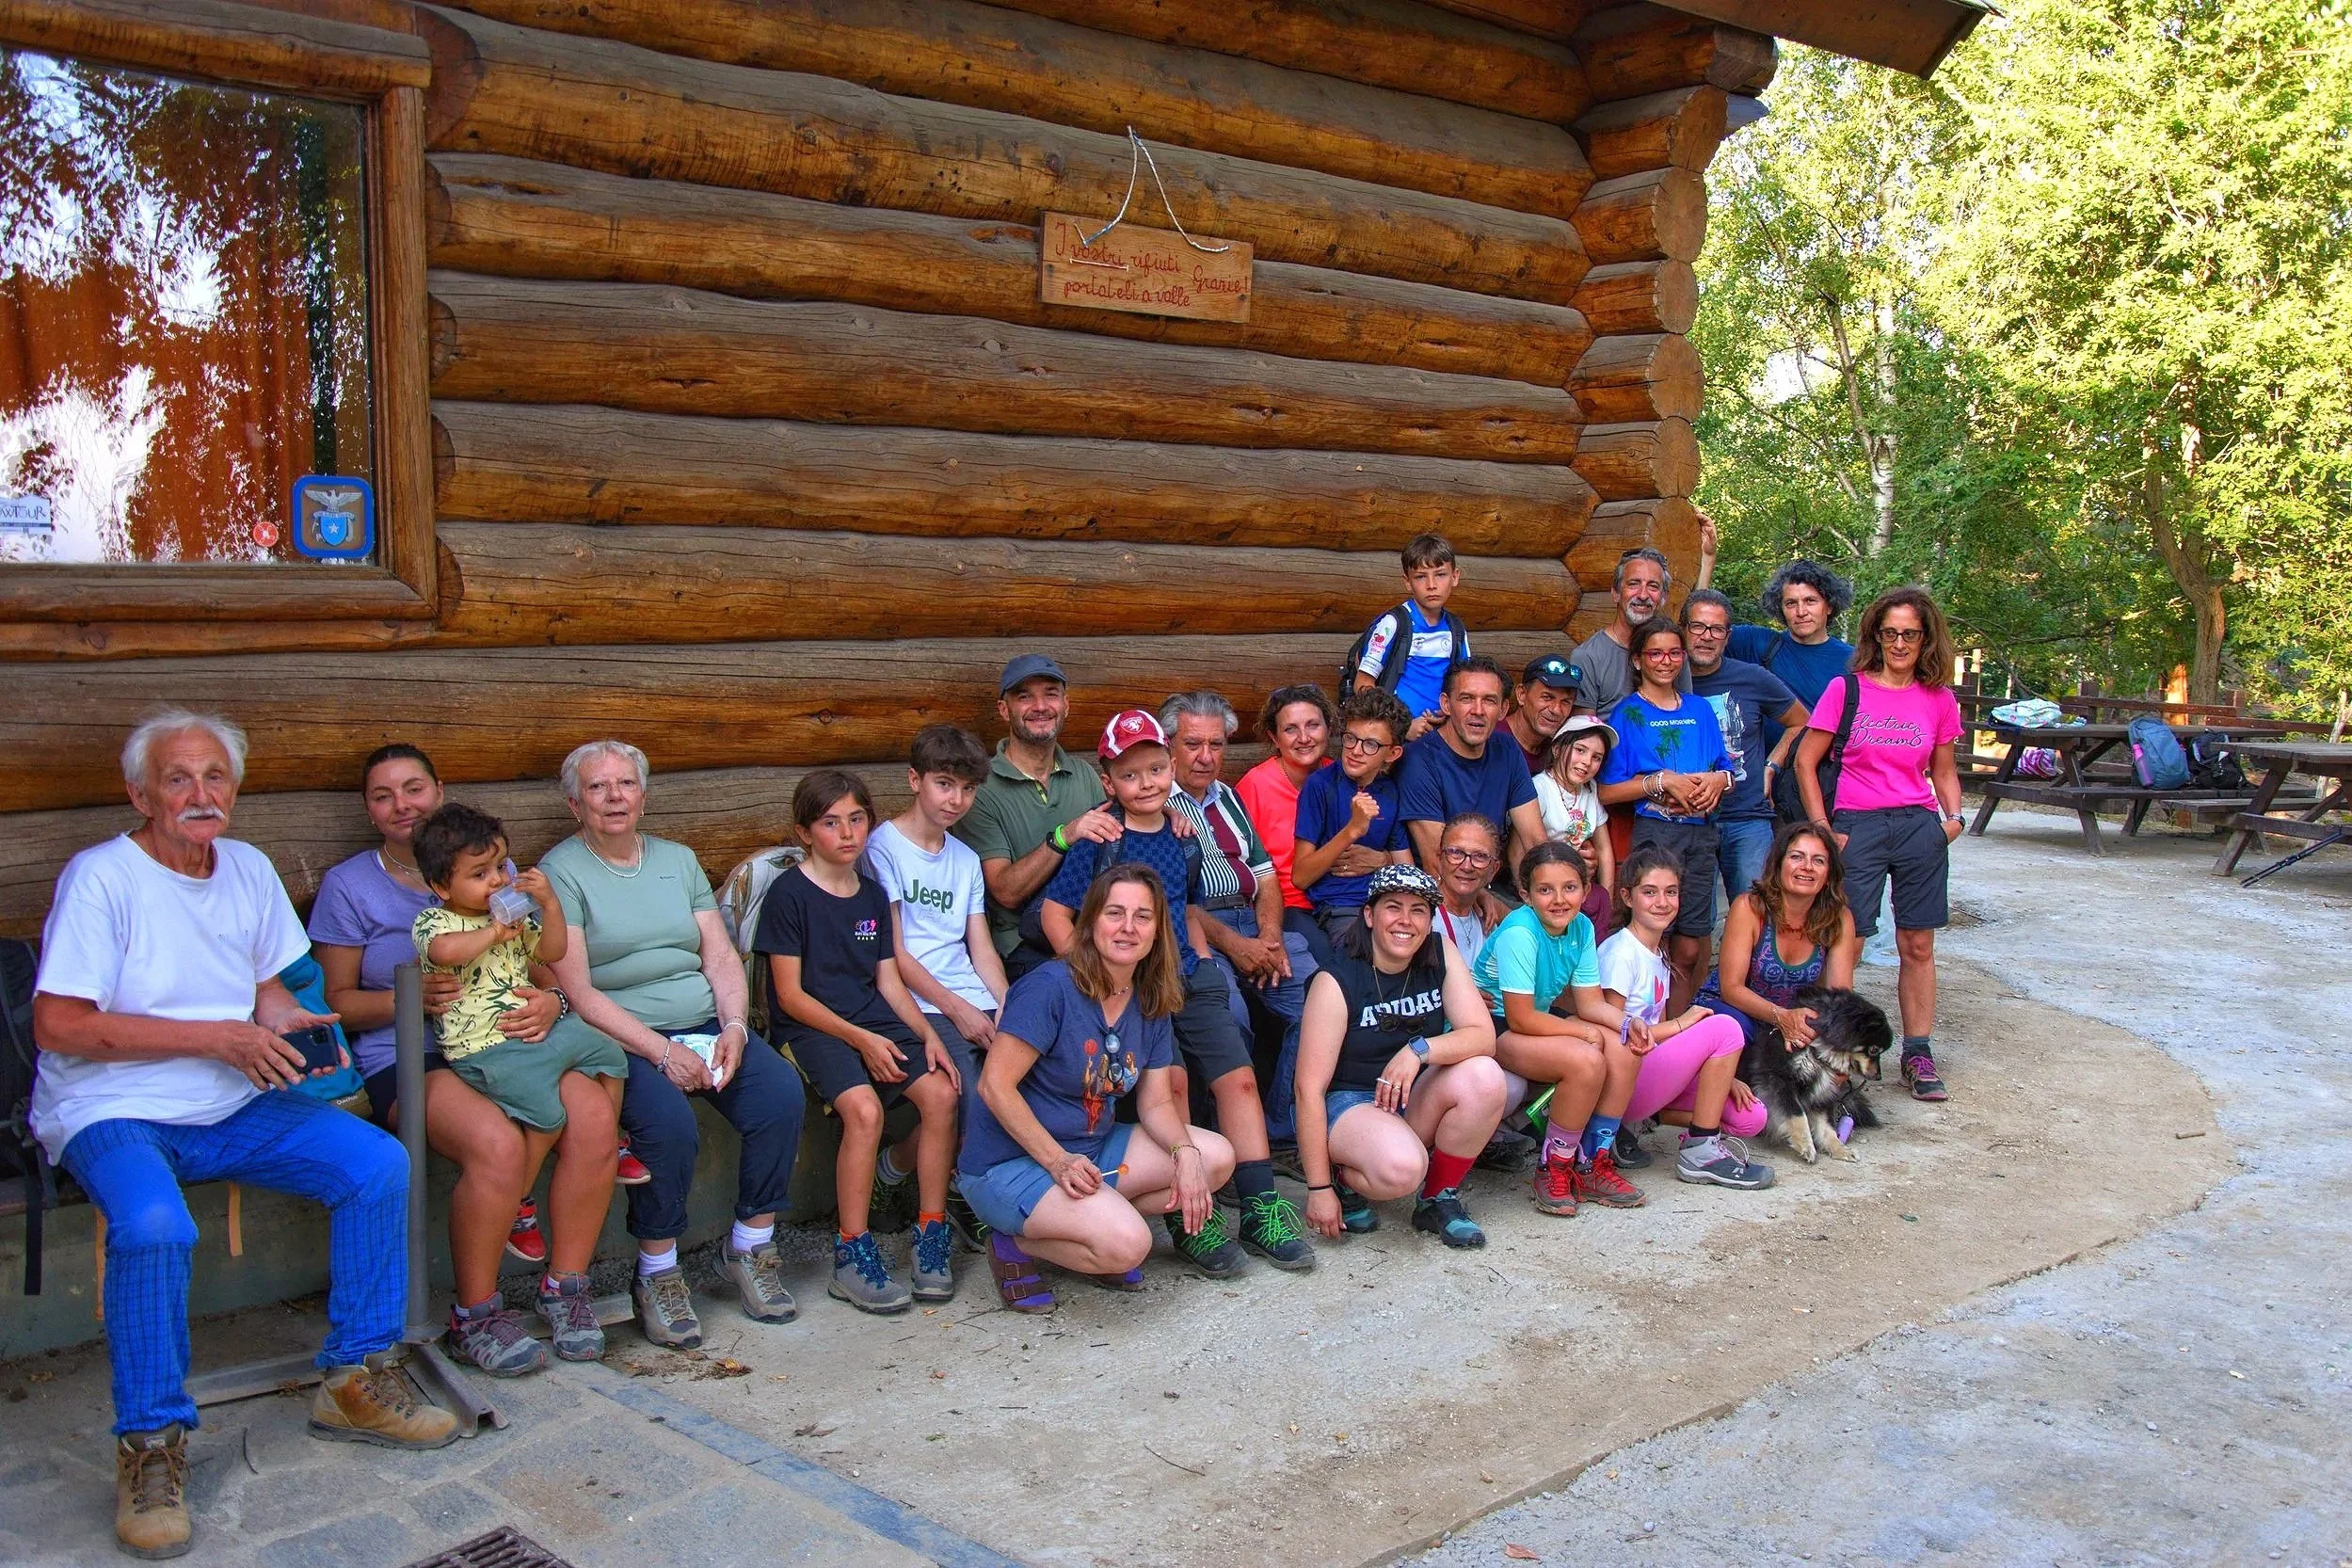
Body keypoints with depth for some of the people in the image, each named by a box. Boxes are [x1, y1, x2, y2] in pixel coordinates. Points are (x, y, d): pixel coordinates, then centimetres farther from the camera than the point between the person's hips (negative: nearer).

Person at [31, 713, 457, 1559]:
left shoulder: (249, 869, 10)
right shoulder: (100, 876, -11)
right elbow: (59, 1026, -16)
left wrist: (285, 1021, -5)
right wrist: (215, 1037, -18)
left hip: (234, 1108, 6)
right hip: (114, 1113, -6)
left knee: (380, 1163, -13)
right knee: (153, 1224, -36)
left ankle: (354, 1383, 0)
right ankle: (151, 1447, -16)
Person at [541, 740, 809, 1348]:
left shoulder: (678, 859, 18)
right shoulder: (560, 873, 0)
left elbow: (721, 956, 12)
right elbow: (578, 992, -9)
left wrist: (734, 1026, -8)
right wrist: (662, 1051, -17)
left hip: (707, 1026, 5)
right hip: (622, 1039, -5)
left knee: (782, 1093, -22)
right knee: (668, 1122, -33)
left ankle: (749, 1249, -5)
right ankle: (657, 1276, -12)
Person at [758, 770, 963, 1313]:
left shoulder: (873, 894, 14)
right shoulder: (789, 894, -6)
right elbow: (790, 994, -9)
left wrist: (928, 1035, -1)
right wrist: (860, 1039, -15)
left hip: (873, 1021, 6)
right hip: (811, 1028, -6)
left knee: (940, 1091, -18)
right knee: (864, 1108, -31)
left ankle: (931, 1234, -7)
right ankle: (853, 1257, -20)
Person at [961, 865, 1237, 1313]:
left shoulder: (1152, 1003, 4)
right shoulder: (1050, 987, -19)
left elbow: (1156, 1103, 6)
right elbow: (995, 1086, -21)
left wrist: (1185, 1154, -15)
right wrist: (1059, 1162, -25)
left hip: (1094, 1149, 8)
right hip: (1010, 1163, -8)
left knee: (1216, 1158, -3)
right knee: (1127, 1244, -28)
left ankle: (1095, 1220, 4)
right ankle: (1016, 1243, -2)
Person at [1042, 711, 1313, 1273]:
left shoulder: (1184, 842, 12)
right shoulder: (1101, 841, -4)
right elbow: (1055, 913, -6)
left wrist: (1205, 967, 12)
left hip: (1189, 979, 6)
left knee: (1239, 1078, -3)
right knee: (1170, 1081, -21)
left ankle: (1260, 1209, 6)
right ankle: (1187, 1220, -11)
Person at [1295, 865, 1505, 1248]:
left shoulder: (1441, 955, -4)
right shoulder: (1335, 982, -17)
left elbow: (1484, 1036, -11)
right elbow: (1310, 1088, -19)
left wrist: (1419, 1050, -30)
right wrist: (1319, 1189, -21)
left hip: (1416, 1096, 5)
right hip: (1348, 1102, -5)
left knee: (1484, 1076, -24)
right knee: (1402, 1168, -35)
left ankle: (1438, 1199, -4)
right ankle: (1345, 1177, 2)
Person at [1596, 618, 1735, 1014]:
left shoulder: (1700, 710, 15)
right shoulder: (1628, 713, 1)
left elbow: (1726, 771, 19)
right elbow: (1607, 791, -5)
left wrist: (1718, 780, -3)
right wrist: (1663, 781, -12)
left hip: (1701, 834, 4)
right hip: (1654, 832, -4)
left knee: (1690, 950, 6)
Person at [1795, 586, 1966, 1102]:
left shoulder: (1939, 700, 8)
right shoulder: (1845, 689, -1)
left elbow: (1944, 772, 19)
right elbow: (1805, 761, 1)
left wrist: (1952, 816, 1)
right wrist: (1823, 830, -4)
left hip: (1920, 828, 3)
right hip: (1857, 827, -3)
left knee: (1918, 946, 7)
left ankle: (1918, 1054, 16)